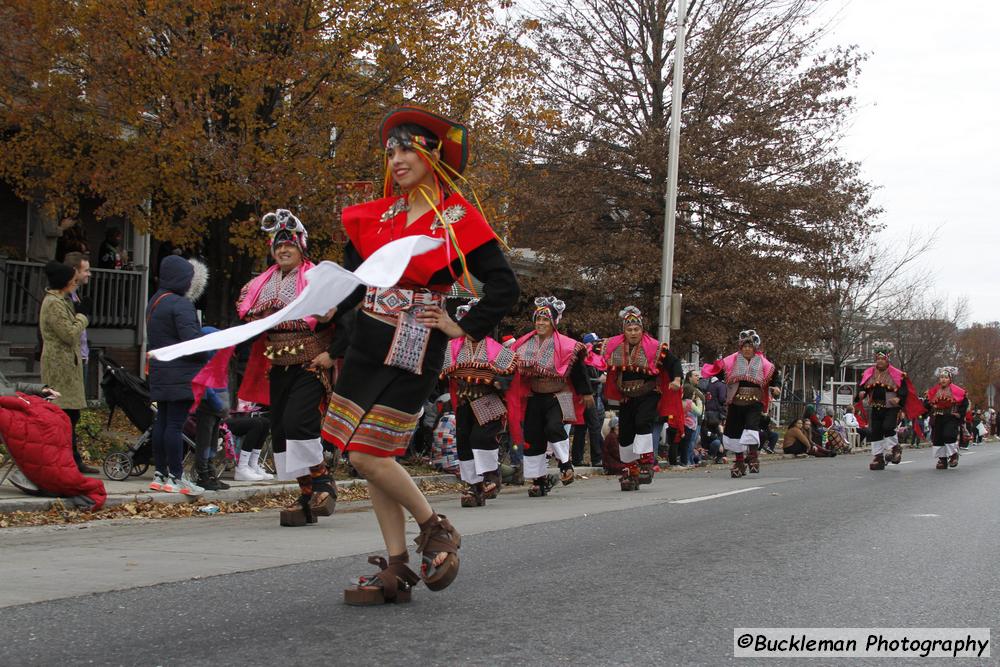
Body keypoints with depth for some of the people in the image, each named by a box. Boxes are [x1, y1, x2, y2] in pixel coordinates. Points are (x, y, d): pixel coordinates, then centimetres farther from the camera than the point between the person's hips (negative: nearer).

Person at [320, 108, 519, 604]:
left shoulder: (459, 219, -5)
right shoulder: (377, 215, 10)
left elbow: (504, 287, -5)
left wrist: (464, 329, -7)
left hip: (415, 352, -6)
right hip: (367, 343, 6)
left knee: (367, 455, -12)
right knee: (374, 456, 5)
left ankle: (436, 527, 10)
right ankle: (396, 572, 12)